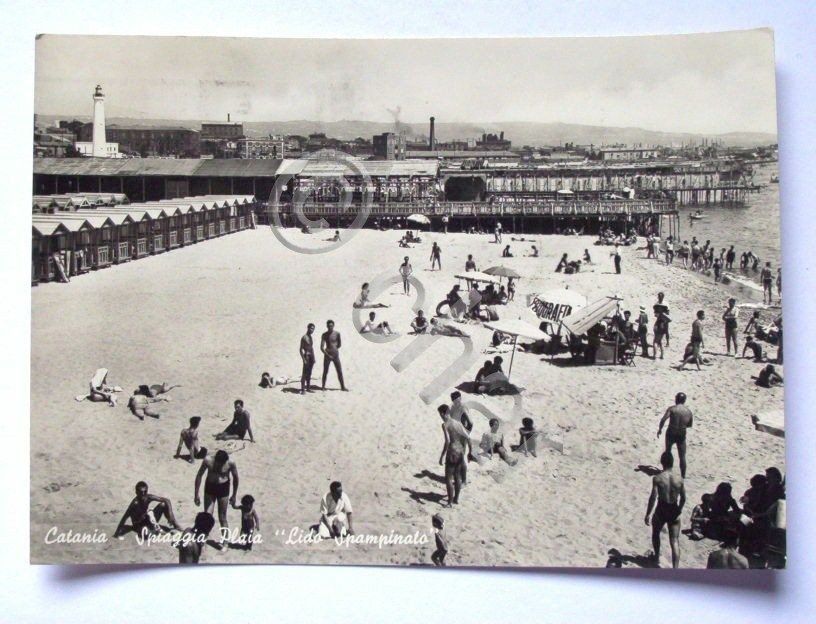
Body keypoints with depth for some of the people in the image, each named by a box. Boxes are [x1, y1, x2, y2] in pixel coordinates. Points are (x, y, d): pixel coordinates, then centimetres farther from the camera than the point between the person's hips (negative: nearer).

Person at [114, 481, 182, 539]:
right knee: (145, 533, -40)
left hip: (148, 520, 5)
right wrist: (117, 533, -33)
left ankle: (175, 525, -1)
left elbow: (167, 500, -14)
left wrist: (170, 515, -22)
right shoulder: (135, 503, -29)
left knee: (163, 504, -14)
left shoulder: (149, 497, -17)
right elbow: (124, 518, -30)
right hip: (139, 524, -4)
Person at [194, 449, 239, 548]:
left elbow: (235, 478, -3)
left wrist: (234, 495, 4)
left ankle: (224, 541, 18)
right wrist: (196, 494, -1)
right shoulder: (208, 461, -19)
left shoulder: (231, 463, -21)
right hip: (210, 488, 1)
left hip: (223, 488, -1)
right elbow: (199, 476, -5)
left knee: (222, 518, 5)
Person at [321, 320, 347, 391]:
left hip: (336, 355, 1)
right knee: (325, 371, 6)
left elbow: (340, 344, 11)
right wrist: (328, 355, -19)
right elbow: (322, 347, -11)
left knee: (340, 372, 2)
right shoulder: (324, 335, -5)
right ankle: (323, 386, 18)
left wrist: (333, 349, 7)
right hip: (327, 355, -1)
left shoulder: (337, 333, -1)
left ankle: (343, 387, 9)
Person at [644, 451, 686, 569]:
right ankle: (675, 569, -3)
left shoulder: (657, 478, -16)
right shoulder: (679, 479, -7)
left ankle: (657, 557, 43)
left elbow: (653, 497, -17)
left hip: (661, 511, -2)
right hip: (674, 512, 2)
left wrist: (648, 514, -9)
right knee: (674, 541, 5)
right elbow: (683, 498, -1)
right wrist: (679, 512, 16)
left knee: (656, 533, 27)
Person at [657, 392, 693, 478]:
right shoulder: (688, 411, -2)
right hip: (682, 435, 2)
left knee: (668, 452, 22)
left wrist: (660, 429, -11)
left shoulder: (672, 409, -12)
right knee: (682, 456, 9)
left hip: (671, 434, -2)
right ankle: (683, 476, 8)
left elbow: (663, 419, -23)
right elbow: (690, 425, 9)